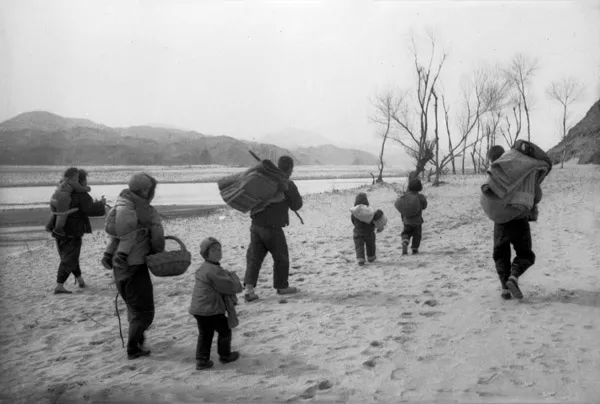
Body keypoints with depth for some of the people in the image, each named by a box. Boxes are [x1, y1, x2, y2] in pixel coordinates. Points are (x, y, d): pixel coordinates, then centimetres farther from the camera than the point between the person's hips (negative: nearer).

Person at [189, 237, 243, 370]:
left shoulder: (203, 268, 13)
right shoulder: (213, 271, -21)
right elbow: (230, 286, -19)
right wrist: (233, 276, 1)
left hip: (197, 309, 9)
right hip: (210, 310, -9)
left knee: (204, 334, 17)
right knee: (225, 330, 12)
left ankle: (201, 360, 18)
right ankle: (225, 355, 27)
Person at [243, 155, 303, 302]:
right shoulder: (288, 185, -11)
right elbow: (296, 206, 1)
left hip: (256, 225, 5)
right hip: (273, 228, -5)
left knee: (254, 257, 7)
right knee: (281, 257, 15)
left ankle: (249, 288, -5)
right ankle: (281, 286, 28)